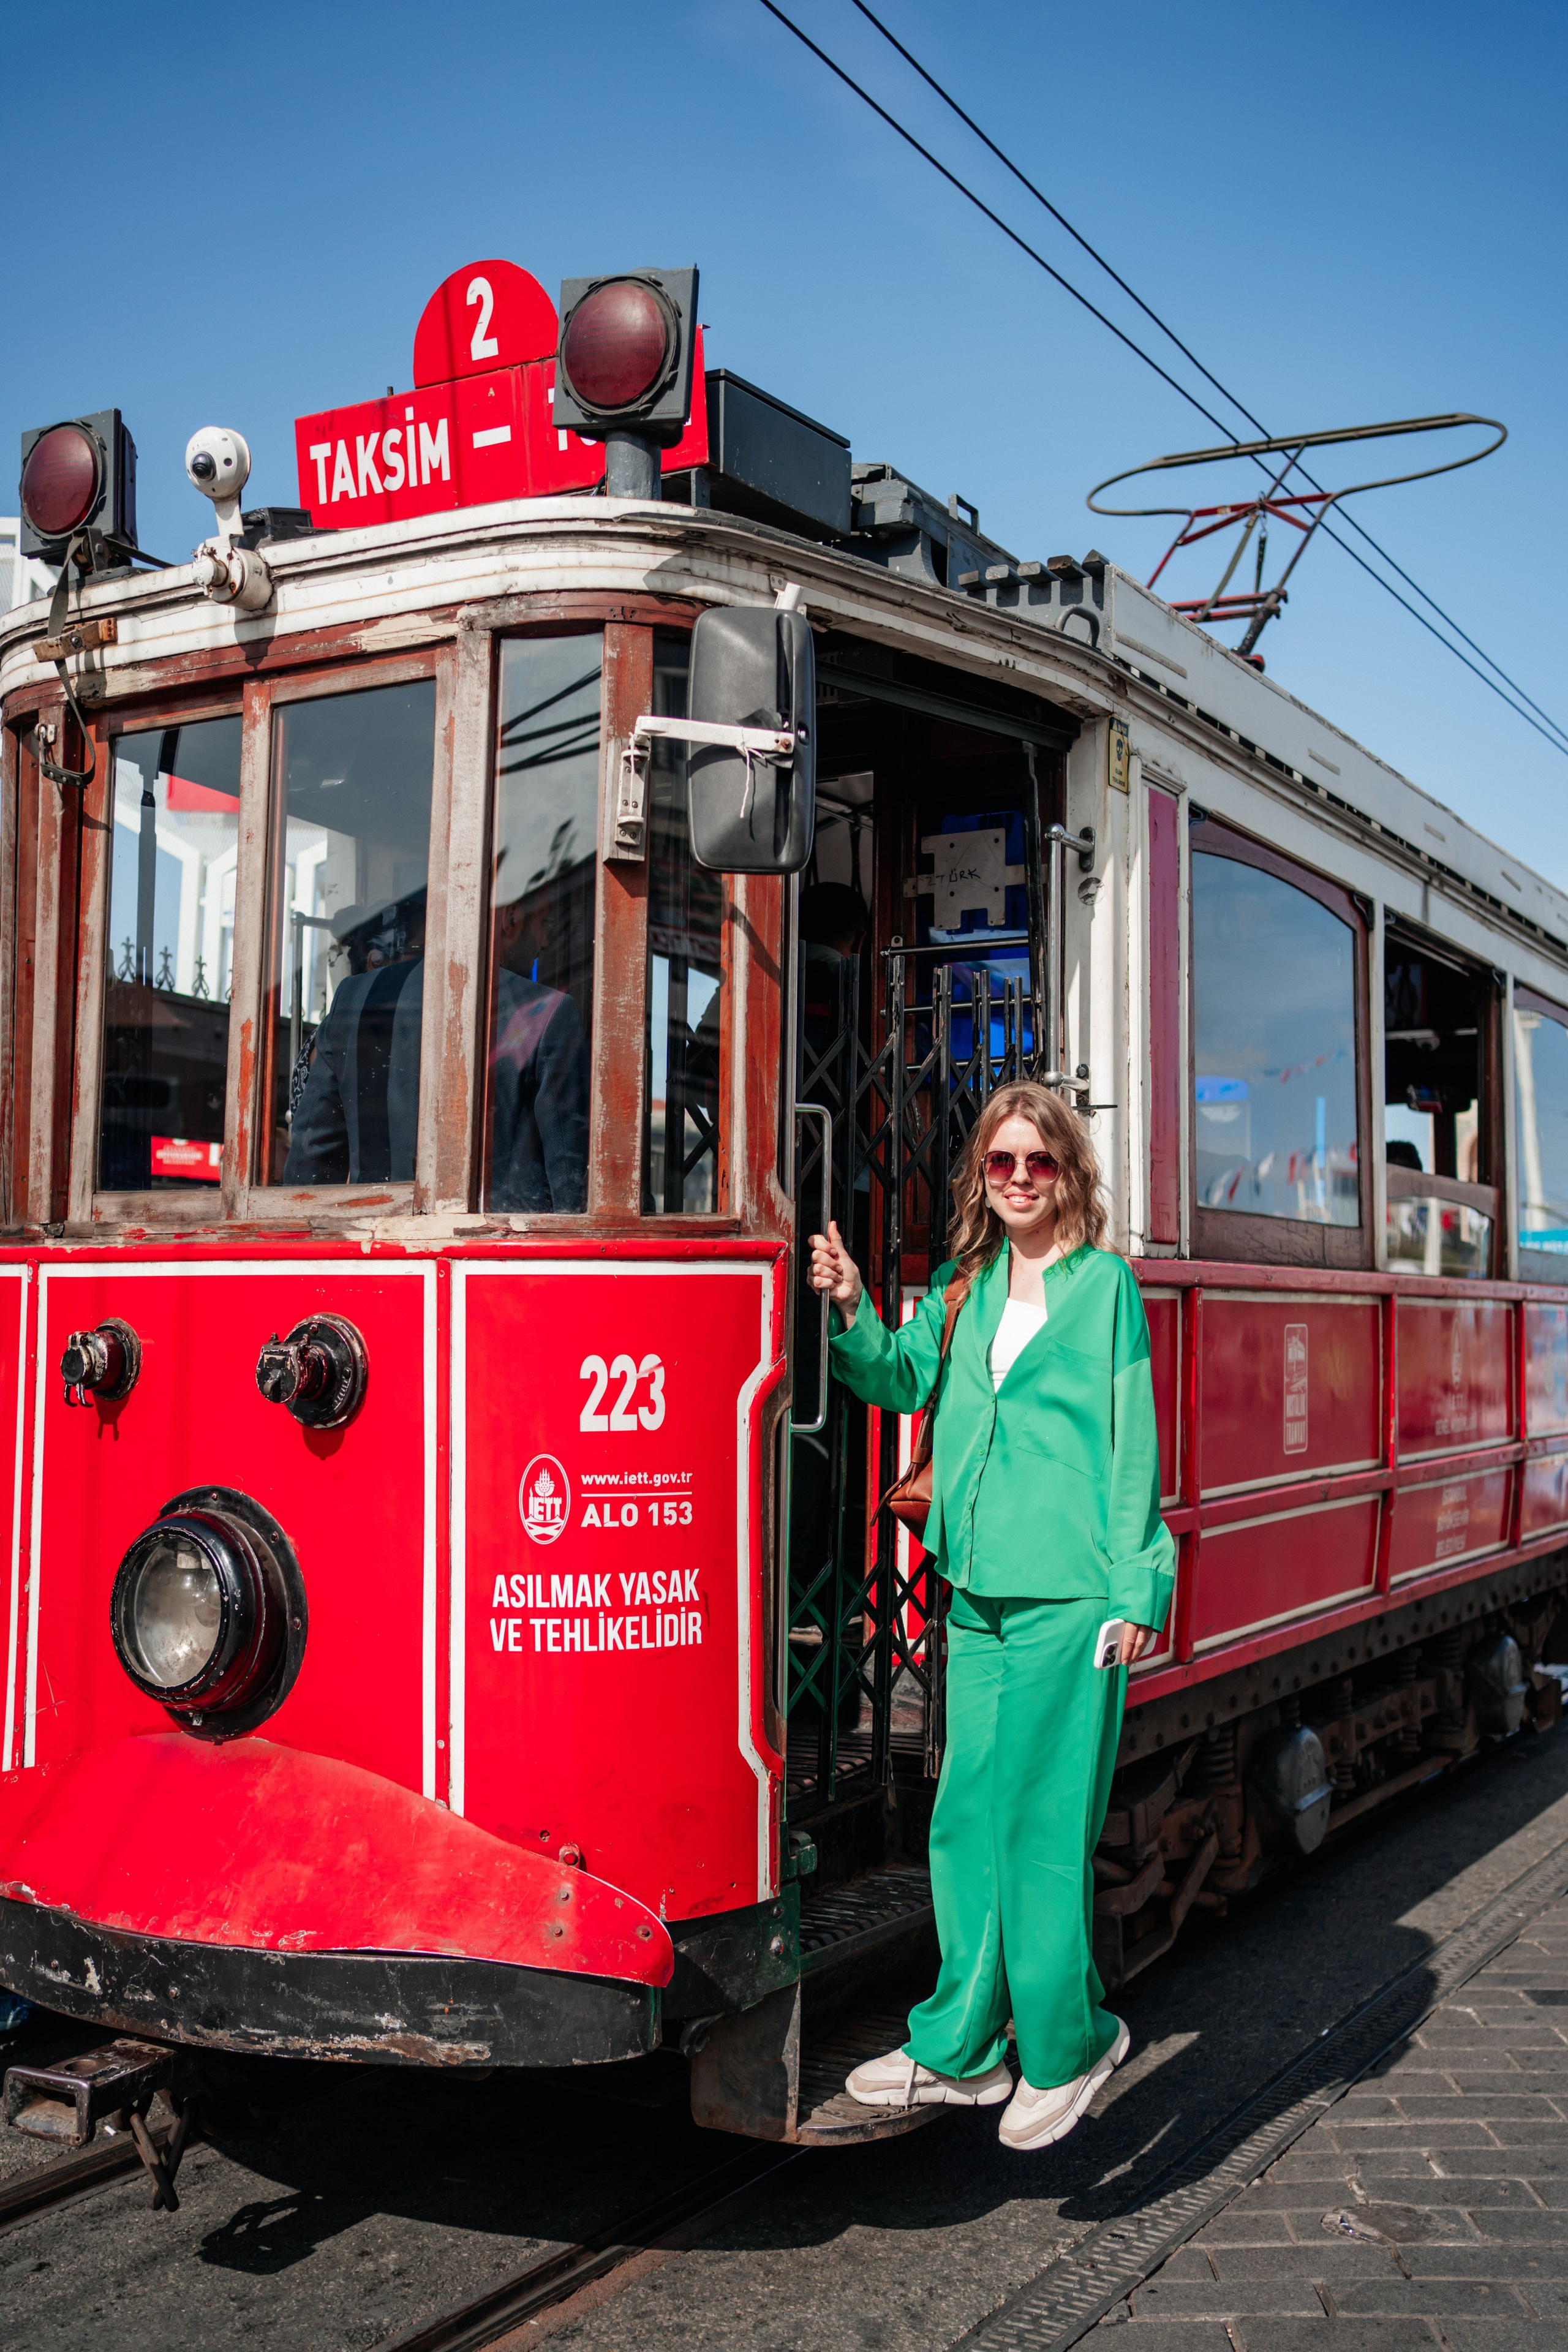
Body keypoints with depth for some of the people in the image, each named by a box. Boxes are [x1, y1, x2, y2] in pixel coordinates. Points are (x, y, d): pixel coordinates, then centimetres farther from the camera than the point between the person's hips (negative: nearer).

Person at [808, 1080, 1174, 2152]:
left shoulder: (1102, 1284, -2)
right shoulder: (963, 1288, 14)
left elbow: (1130, 1444, -4)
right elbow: (904, 1382, 8)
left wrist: (1136, 1590, -8)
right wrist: (855, 1312, -10)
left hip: (1070, 1592, -6)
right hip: (977, 1590, 6)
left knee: (1042, 1822, -1)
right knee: (967, 1819, 11)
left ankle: (1067, 2041, 17)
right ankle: (961, 2050, 23)